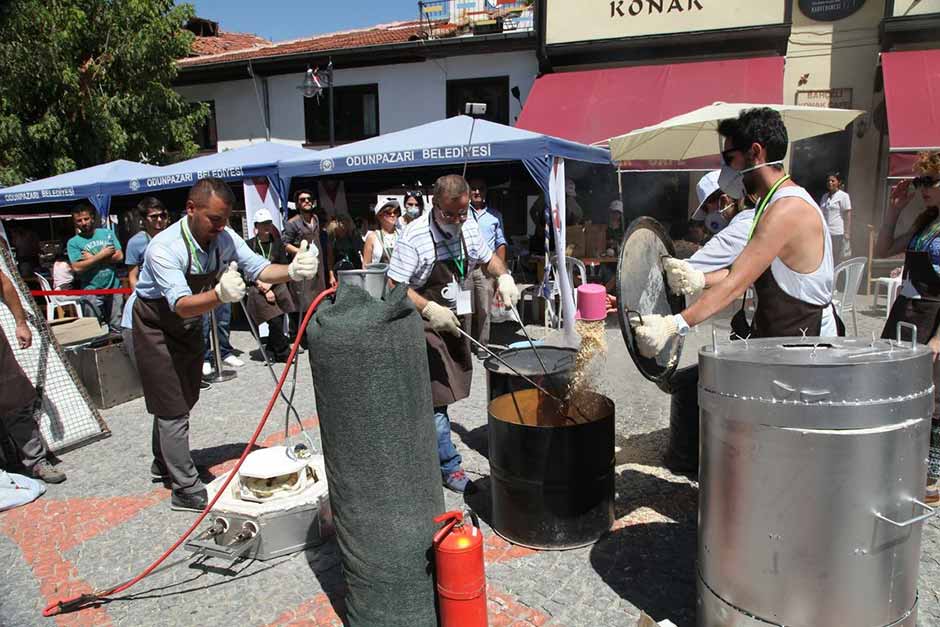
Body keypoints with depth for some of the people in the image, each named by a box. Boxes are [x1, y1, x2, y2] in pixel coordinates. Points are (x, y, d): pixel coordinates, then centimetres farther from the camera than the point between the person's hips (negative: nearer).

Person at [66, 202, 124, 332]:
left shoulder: (107, 233, 5)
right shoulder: (73, 242, 0)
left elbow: (119, 256, -4)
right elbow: (77, 268, -11)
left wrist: (92, 258, -8)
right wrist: (102, 255, -11)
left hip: (114, 288, 1)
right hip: (91, 293, -1)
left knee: (118, 328, 9)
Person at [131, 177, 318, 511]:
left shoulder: (224, 238, -16)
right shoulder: (164, 248, -33)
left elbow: (257, 268, -19)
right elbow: (182, 305, -41)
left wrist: (292, 271, -39)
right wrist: (220, 294, -61)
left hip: (191, 324, 7)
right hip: (157, 325, -7)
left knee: (184, 399, 19)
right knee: (172, 406, -5)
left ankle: (163, 463, 40)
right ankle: (186, 489, 4)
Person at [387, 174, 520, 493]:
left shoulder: (469, 227, 3)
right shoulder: (414, 236, -18)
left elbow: (488, 257, 20)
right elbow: (395, 286, -19)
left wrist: (503, 276, -1)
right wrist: (430, 309, -30)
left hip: (457, 322, 7)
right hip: (426, 326, -7)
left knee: (443, 393, 15)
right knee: (436, 397, -7)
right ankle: (450, 467, 4)